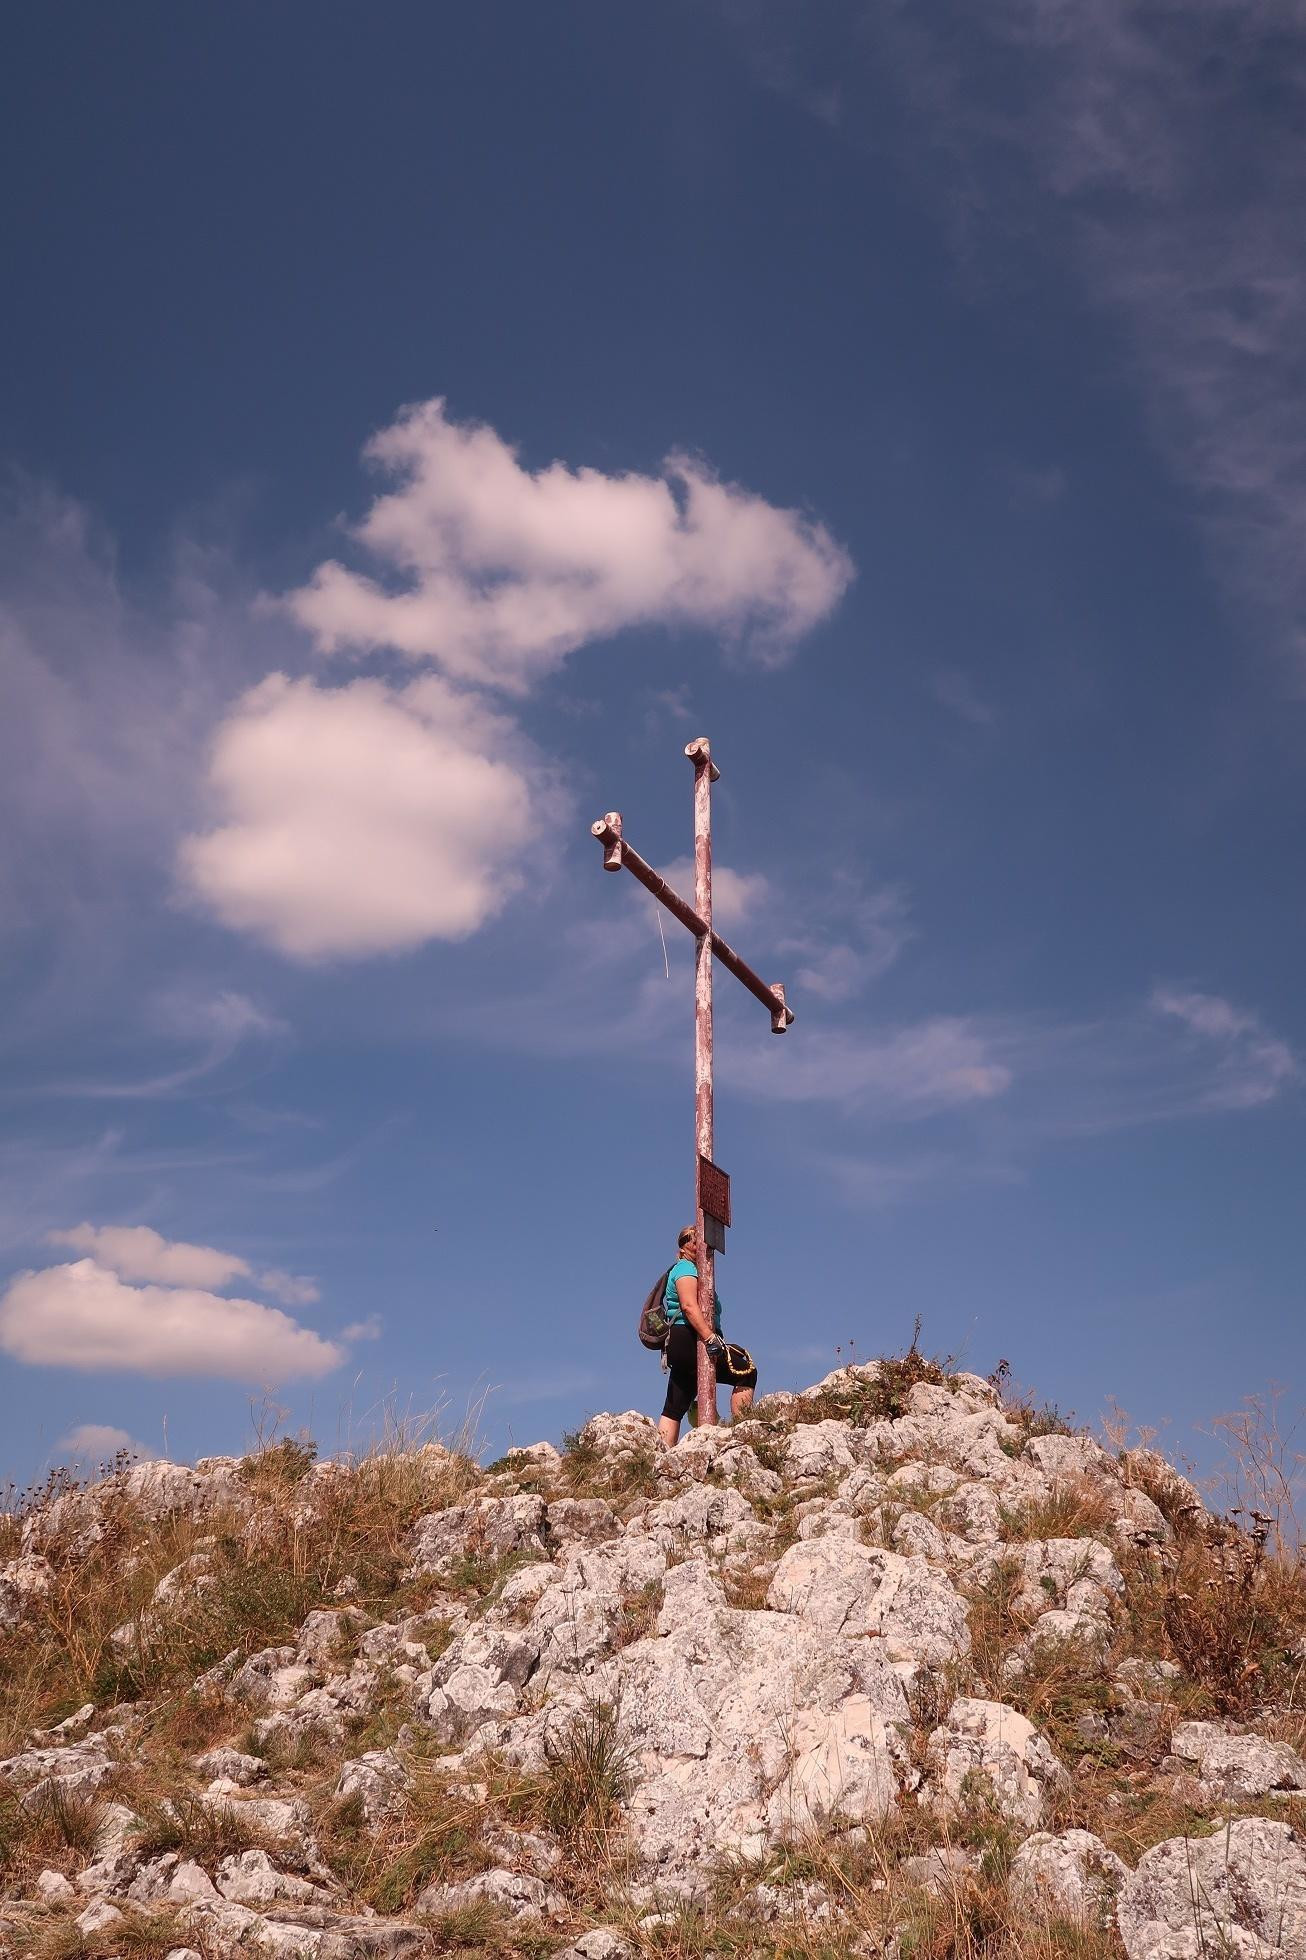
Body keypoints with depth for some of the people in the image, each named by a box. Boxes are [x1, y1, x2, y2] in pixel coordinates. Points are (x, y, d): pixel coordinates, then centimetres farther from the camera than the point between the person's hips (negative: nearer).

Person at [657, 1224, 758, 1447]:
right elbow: (689, 1306, -19)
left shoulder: (691, 1270, 28)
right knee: (746, 1372, -11)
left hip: (678, 1346, 11)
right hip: (688, 1340, -11)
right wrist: (711, 1338, -27)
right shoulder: (686, 1268, -3)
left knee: (674, 1409, 3)